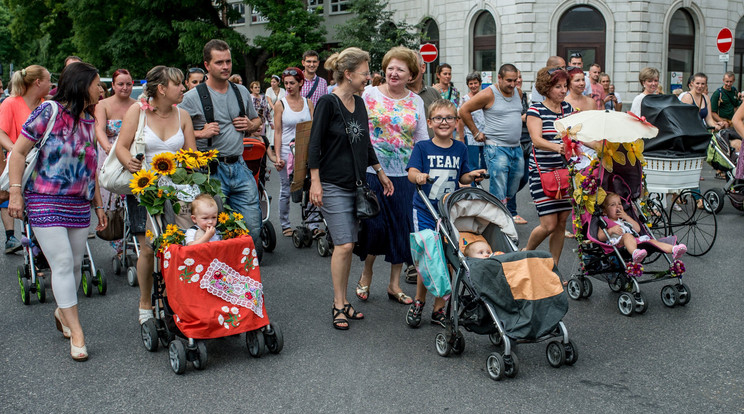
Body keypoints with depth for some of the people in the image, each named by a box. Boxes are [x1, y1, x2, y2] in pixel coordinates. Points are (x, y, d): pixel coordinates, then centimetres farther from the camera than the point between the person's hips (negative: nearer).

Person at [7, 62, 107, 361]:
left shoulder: (89, 120, 11)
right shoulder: (49, 111, -9)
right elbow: (18, 152, -8)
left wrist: (98, 205, 18)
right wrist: (15, 193, -13)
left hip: (79, 205, 6)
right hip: (45, 202, -6)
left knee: (75, 264, 10)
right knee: (62, 264, -9)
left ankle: (63, 312, 34)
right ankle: (76, 332, -3)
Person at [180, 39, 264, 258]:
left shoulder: (241, 91, 13)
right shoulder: (193, 97, -3)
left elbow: (257, 120, 27)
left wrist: (250, 125, 5)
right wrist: (200, 133, -15)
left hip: (240, 167, 4)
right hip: (211, 170, -4)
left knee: (253, 226, 3)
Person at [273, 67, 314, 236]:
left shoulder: (308, 102, 7)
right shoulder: (280, 104, 0)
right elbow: (277, 132, -2)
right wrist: (278, 156, -9)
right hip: (287, 151, -2)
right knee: (286, 190, 5)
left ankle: (312, 224, 5)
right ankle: (285, 225, 17)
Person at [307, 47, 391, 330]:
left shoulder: (359, 103, 11)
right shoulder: (328, 102, -11)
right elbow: (314, 144, -11)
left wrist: (380, 173, 23)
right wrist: (315, 182, -16)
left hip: (356, 184, 7)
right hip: (333, 185, -7)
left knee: (348, 245, 8)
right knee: (343, 245, -10)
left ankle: (343, 302, 17)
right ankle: (338, 306, 2)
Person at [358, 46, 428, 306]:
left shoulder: (416, 102, 8)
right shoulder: (369, 94, 1)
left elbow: (422, 140, 11)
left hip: (404, 175, 3)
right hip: (372, 172, -3)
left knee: (402, 227, 5)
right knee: (375, 224, -3)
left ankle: (394, 284, 19)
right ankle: (366, 276, 22)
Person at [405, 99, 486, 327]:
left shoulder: (460, 149, 6)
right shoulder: (422, 147, -3)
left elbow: (463, 177, 14)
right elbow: (412, 172, -15)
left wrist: (472, 176, -7)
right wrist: (418, 177, -36)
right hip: (425, 211, -3)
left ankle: (439, 309, 18)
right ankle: (419, 301, 20)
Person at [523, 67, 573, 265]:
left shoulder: (568, 107, 11)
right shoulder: (536, 110, -7)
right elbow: (537, 139, -22)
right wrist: (556, 147, -40)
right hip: (542, 172, -6)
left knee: (562, 222, 5)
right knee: (549, 225, -9)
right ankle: (526, 253, 19)